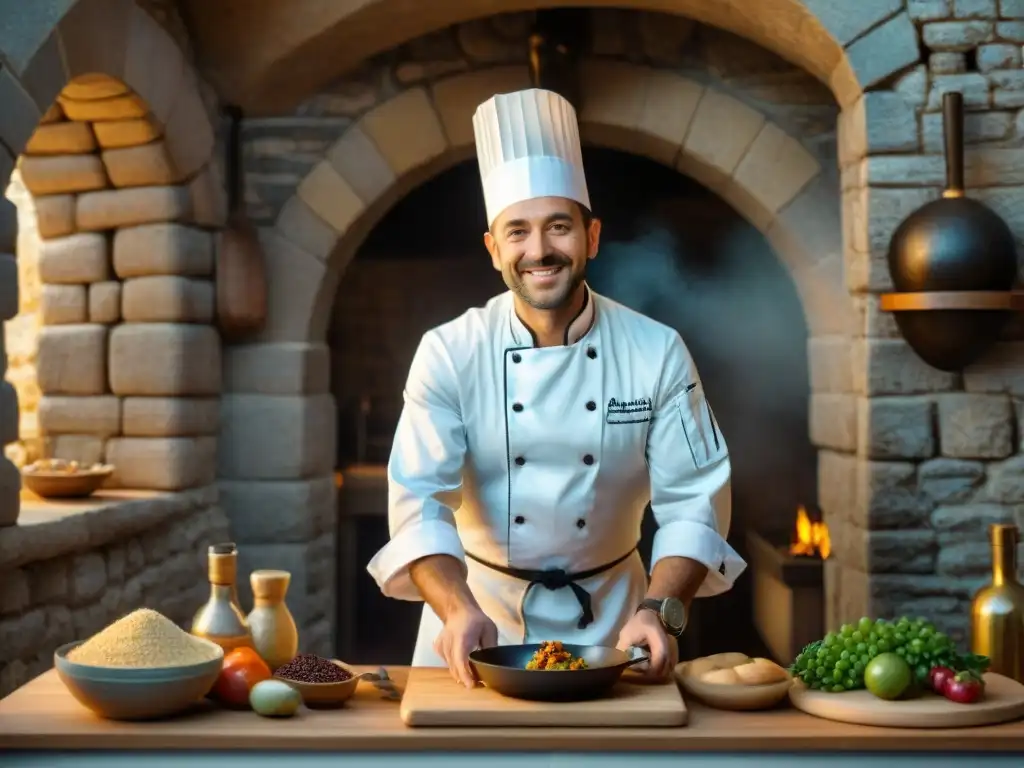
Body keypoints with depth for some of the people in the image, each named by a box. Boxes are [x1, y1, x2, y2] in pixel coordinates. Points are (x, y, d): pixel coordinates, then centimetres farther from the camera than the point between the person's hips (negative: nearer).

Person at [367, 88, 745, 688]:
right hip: (478, 602, 0)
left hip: (608, 614, 1)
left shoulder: (657, 352, -10)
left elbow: (694, 502, -10)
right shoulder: (449, 354, -12)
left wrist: (662, 611, -26)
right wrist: (459, 611, -33)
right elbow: (419, 501, -18)